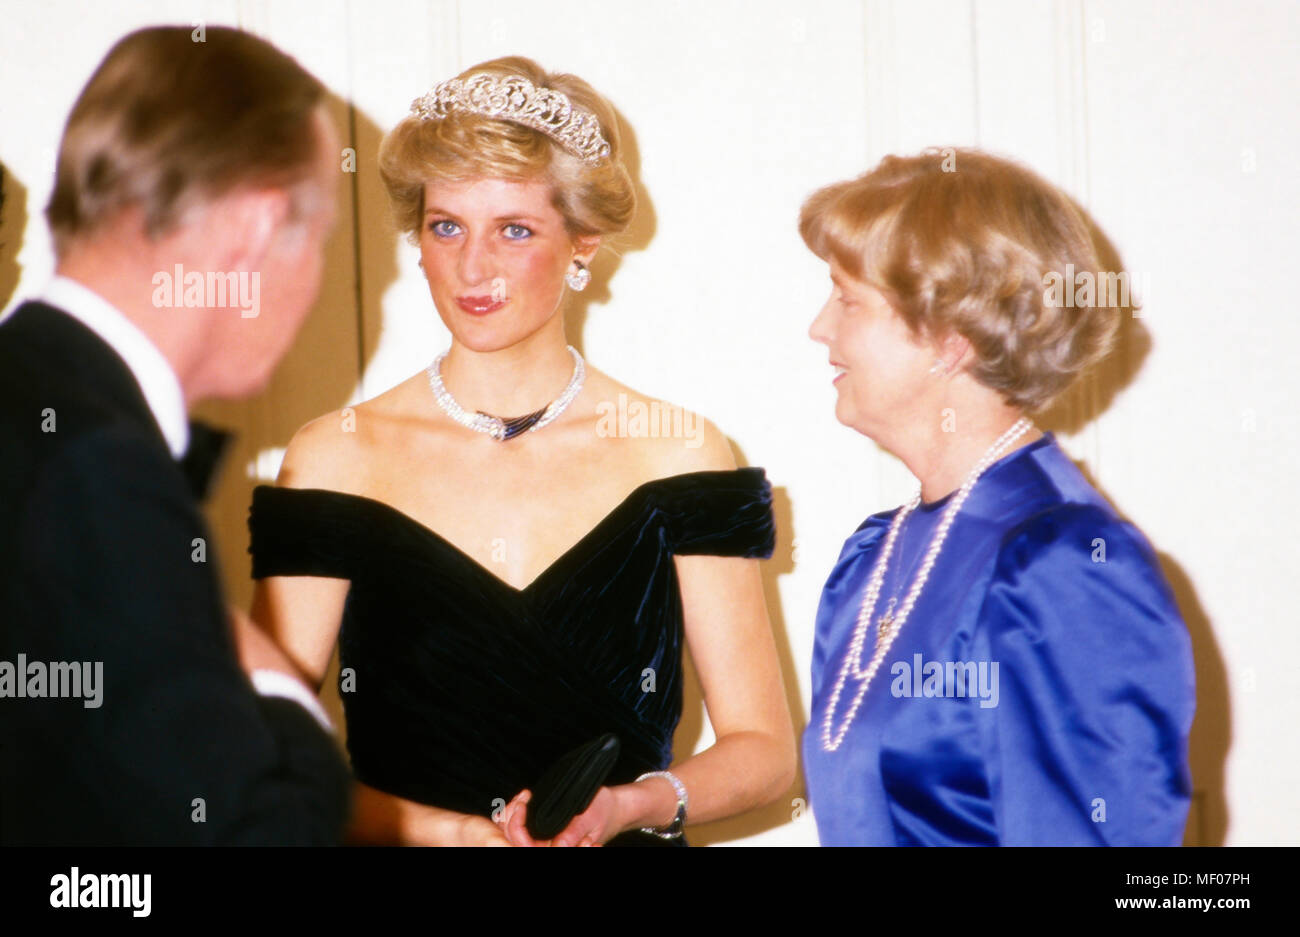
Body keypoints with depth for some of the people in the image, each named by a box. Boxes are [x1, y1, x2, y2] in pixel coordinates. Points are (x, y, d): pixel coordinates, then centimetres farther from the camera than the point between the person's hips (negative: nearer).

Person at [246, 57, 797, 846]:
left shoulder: (680, 457, 4)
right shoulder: (335, 462, 3)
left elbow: (765, 750, 4)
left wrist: (635, 804, -13)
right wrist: (453, 830, -14)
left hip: (623, 844, 0)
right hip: (412, 839, 0)